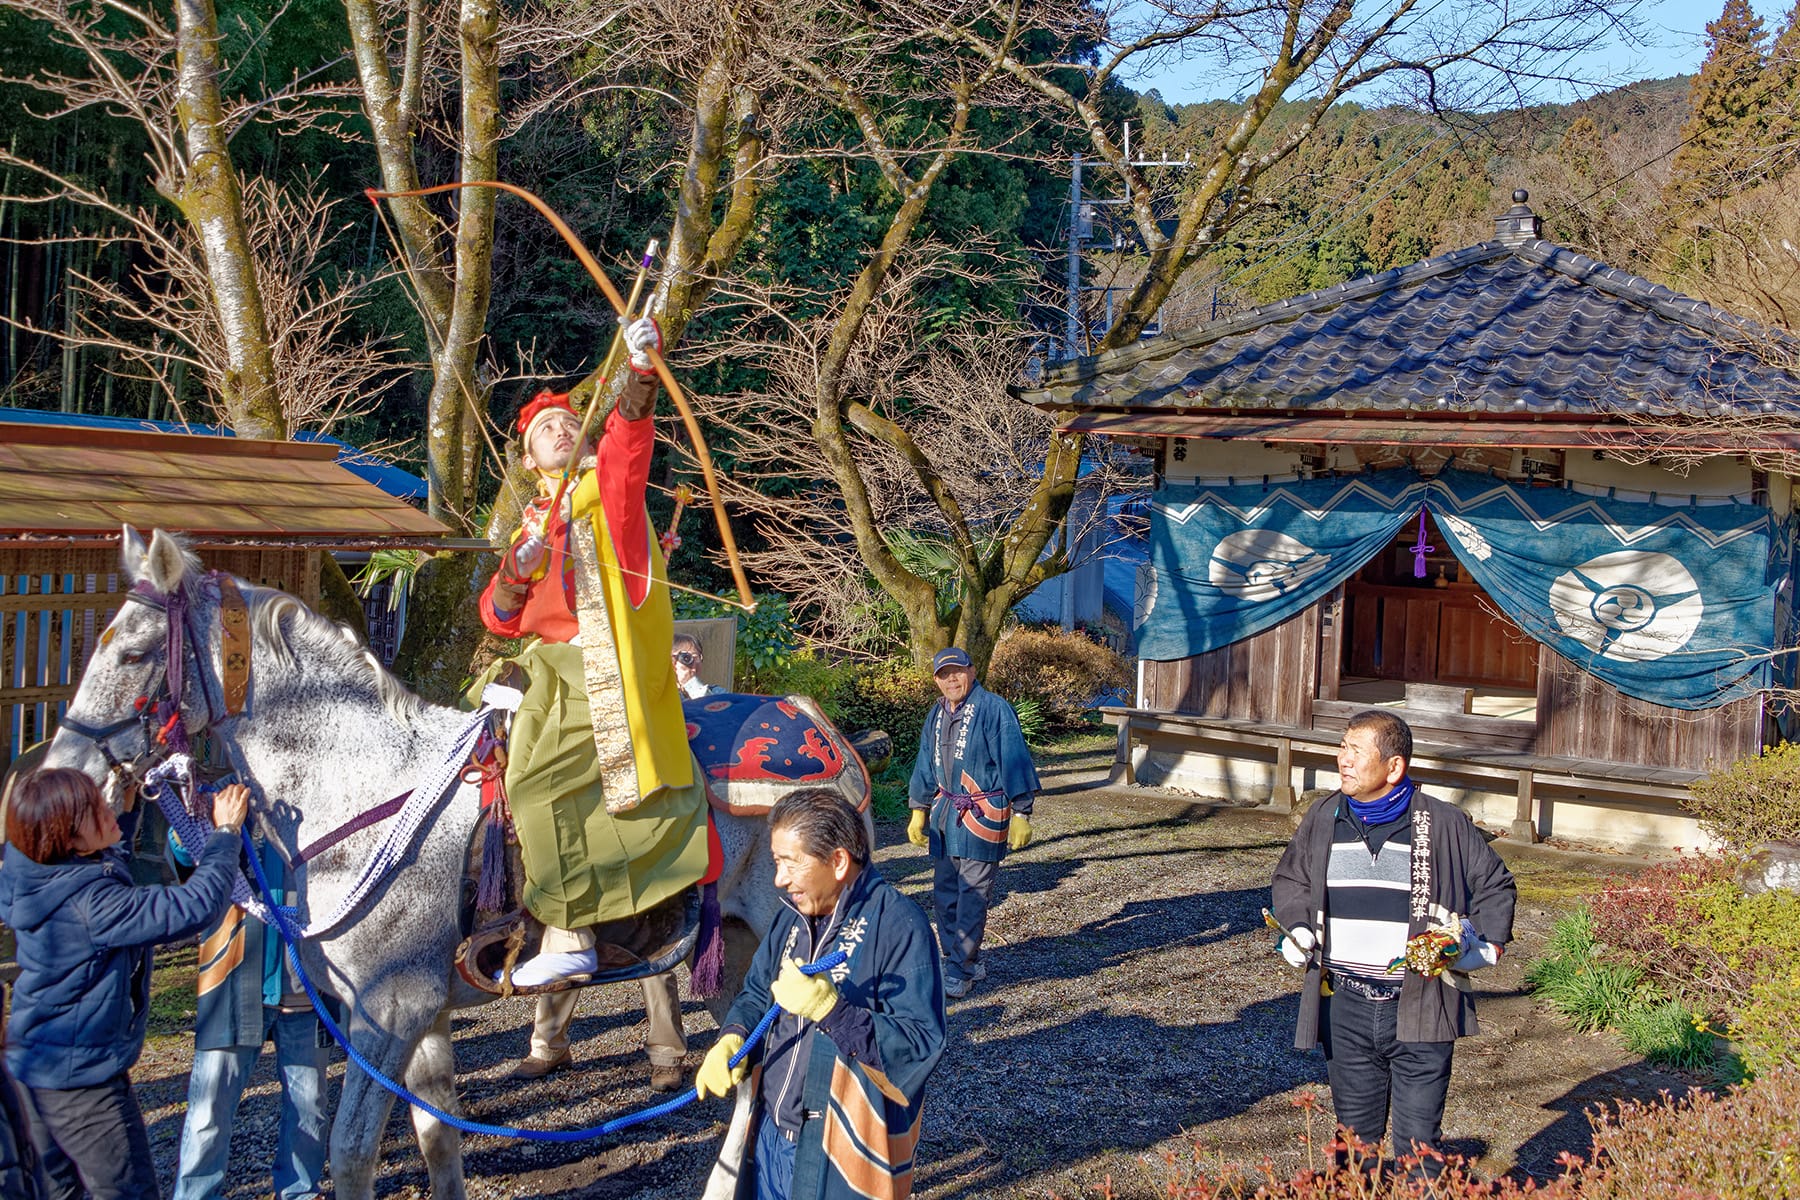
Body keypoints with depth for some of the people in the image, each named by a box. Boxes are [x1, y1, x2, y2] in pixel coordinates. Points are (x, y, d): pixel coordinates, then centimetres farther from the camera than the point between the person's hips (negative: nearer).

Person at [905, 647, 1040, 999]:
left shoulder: (994, 710, -10)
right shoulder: (937, 715, 12)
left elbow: (1014, 761, -12)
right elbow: (926, 765, 22)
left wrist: (1021, 814, -14)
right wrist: (919, 811, 20)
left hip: (982, 815, -7)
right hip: (945, 813, 7)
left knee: (972, 896, -6)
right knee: (944, 894, 9)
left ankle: (959, 973, 0)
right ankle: (966, 962, 21)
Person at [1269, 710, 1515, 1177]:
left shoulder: (1445, 825, -2)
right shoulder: (1322, 819, 7)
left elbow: (1495, 887, 11)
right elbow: (1290, 881, 22)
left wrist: (1482, 947, -1)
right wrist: (1296, 929, 5)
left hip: (1420, 1011, -3)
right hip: (1344, 1009, 3)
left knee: (1419, 1145, -2)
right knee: (1355, 1133, 12)